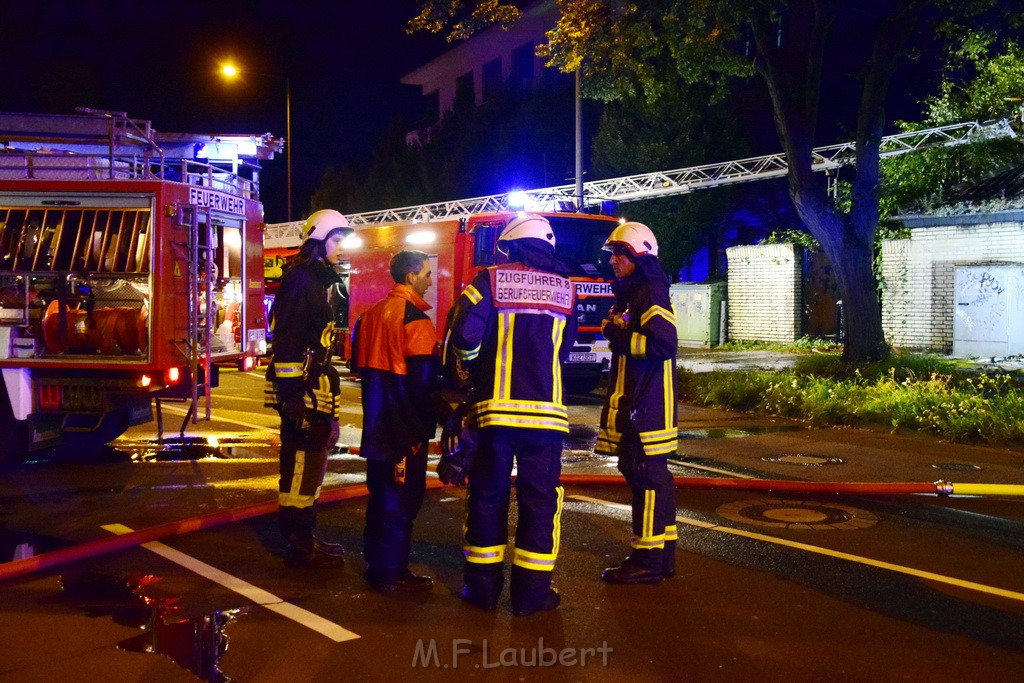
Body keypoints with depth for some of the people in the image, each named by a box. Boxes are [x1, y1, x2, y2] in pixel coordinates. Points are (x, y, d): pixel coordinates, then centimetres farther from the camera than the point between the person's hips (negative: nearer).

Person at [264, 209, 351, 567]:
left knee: (309, 463, 15)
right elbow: (287, 341, -21)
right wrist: (292, 395, -25)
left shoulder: (317, 280, 19)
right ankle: (299, 546, -1)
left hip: (312, 391, 11)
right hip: (301, 390, -11)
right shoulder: (302, 280, -12)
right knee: (302, 463, -7)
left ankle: (303, 537, 24)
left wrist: (327, 402, 23)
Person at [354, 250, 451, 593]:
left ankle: (375, 564, 26)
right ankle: (391, 573, 6)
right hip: (407, 426, -9)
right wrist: (446, 414, -9)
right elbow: (424, 384, -21)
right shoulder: (415, 321, -18)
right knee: (402, 500, 0)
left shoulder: (371, 315, 9)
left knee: (380, 495, 17)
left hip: (377, 423, 9)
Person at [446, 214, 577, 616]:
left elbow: (464, 334, -10)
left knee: (488, 495, 10)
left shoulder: (491, 279, 0)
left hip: (496, 406, -1)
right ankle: (531, 591, 7)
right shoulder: (564, 288, 8)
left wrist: (473, 367, 10)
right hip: (546, 409, 1)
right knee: (539, 499, 5)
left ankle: (483, 586, 16)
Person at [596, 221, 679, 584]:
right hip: (634, 403, 10)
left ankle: (648, 560, -3)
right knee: (649, 476, 12)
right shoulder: (631, 294, 19)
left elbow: (663, 343, -25)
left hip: (647, 405, -10)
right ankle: (661, 555, 19)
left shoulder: (651, 293, -12)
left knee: (647, 477, -7)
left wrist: (617, 335, -17)